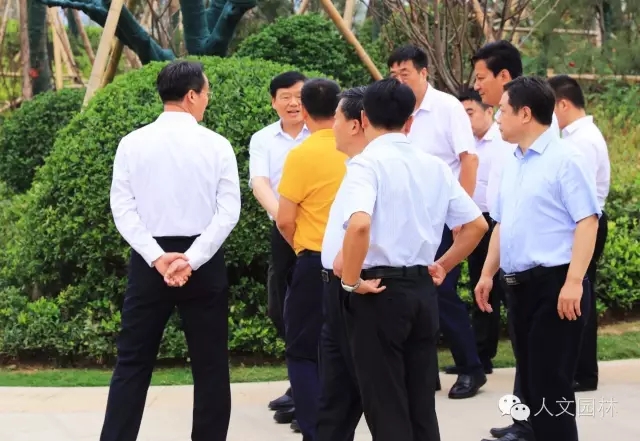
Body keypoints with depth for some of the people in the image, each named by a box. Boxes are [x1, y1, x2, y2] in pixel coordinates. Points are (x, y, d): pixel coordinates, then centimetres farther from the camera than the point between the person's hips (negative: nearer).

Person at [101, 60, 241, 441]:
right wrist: (192, 260, -12)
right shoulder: (216, 145, -4)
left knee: (133, 362, 7)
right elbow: (229, 212, -10)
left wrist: (157, 257, -8)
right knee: (210, 364, 8)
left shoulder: (132, 143, 0)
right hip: (204, 262, -1)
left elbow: (123, 208, -5)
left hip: (148, 261, 2)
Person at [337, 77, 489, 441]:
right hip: (423, 288, 6)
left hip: (379, 291, -6)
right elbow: (477, 224, 11)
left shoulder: (367, 164, -12)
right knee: (421, 406, 13)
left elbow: (360, 224, -30)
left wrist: (351, 281, -17)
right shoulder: (435, 166, 8)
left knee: (386, 409, 0)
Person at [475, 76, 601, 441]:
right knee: (531, 379, 13)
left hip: (554, 284, -8)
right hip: (520, 285, 8)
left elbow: (587, 220, -16)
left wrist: (574, 281, -22)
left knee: (551, 383, -7)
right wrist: (488, 274, 18)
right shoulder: (514, 163, 14)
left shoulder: (564, 159, -11)